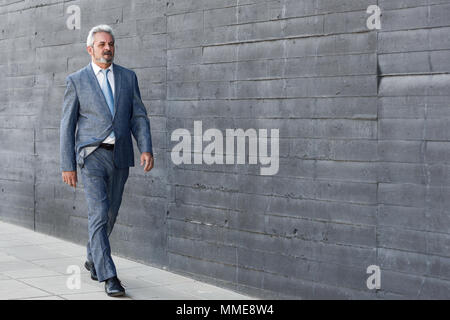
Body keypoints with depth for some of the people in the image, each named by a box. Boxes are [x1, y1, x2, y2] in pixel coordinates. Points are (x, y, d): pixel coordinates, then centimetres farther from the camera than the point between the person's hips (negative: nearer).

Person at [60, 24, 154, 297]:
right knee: (99, 215, -13)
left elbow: (139, 117, 5)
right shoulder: (77, 81, 0)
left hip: (120, 156, 4)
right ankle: (109, 277, -13)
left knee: (110, 214, 14)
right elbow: (67, 125, 0)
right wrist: (68, 165, -3)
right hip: (92, 155, -4)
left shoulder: (128, 77, 8)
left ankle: (93, 259, 38)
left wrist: (146, 149, -9)